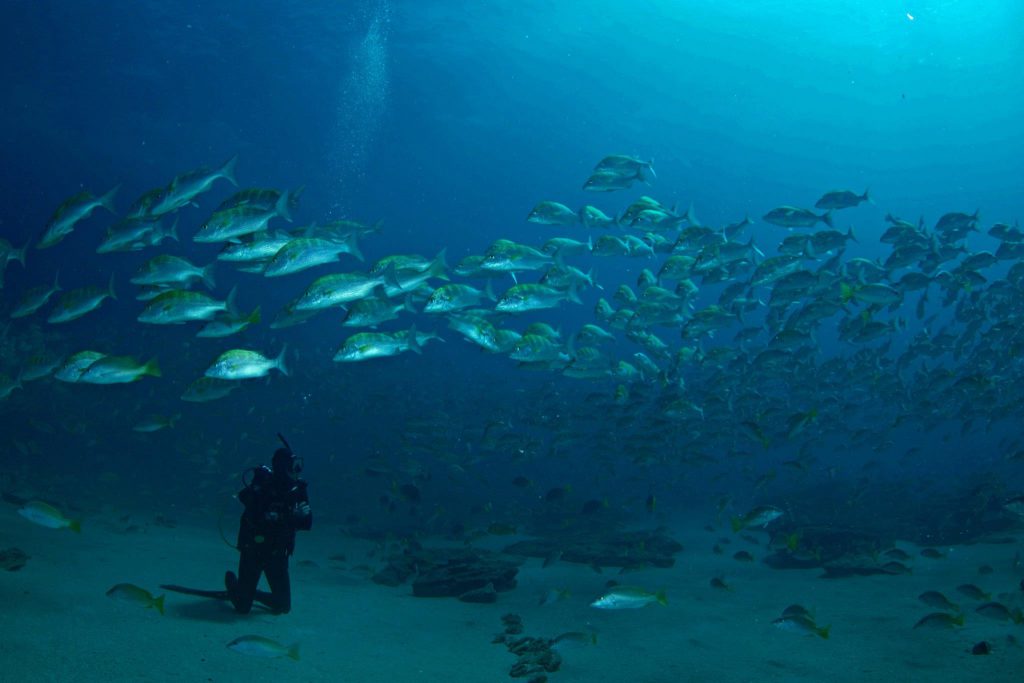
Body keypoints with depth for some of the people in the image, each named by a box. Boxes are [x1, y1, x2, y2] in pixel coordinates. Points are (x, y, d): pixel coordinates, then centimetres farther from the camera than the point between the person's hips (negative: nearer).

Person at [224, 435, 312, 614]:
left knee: (283, 606, 6)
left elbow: (307, 525, -1)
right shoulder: (261, 486, -20)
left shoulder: (298, 489, -6)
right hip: (253, 550, -4)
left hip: (277, 554, 4)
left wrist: (305, 515, -23)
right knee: (242, 607, 3)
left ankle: (252, 594, 33)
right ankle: (232, 581, 35)